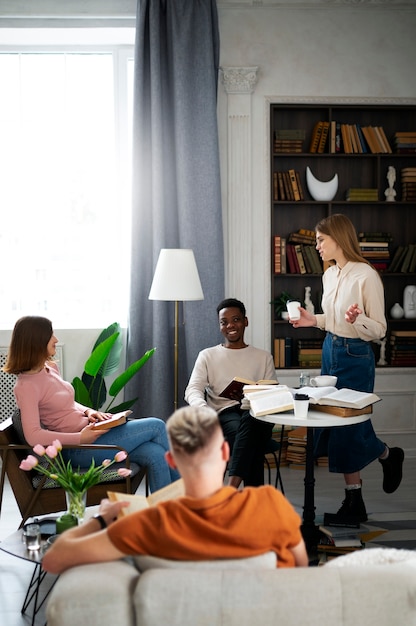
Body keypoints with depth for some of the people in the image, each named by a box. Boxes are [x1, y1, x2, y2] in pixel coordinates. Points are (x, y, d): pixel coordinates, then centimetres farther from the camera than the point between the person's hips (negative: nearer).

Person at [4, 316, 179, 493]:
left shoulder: (50, 368, 11)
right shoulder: (26, 386, -15)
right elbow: (33, 436, -23)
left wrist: (88, 411, 3)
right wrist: (81, 438, -24)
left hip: (88, 431, 8)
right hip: (77, 449, -8)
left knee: (155, 455, -15)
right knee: (156, 426, -9)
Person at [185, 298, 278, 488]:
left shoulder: (263, 357, 21)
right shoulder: (207, 355, 18)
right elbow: (193, 389, 2)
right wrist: (202, 409, -23)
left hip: (257, 415, 1)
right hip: (225, 414, 0)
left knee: (248, 423, -39)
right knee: (249, 436, -37)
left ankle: (233, 485, -49)